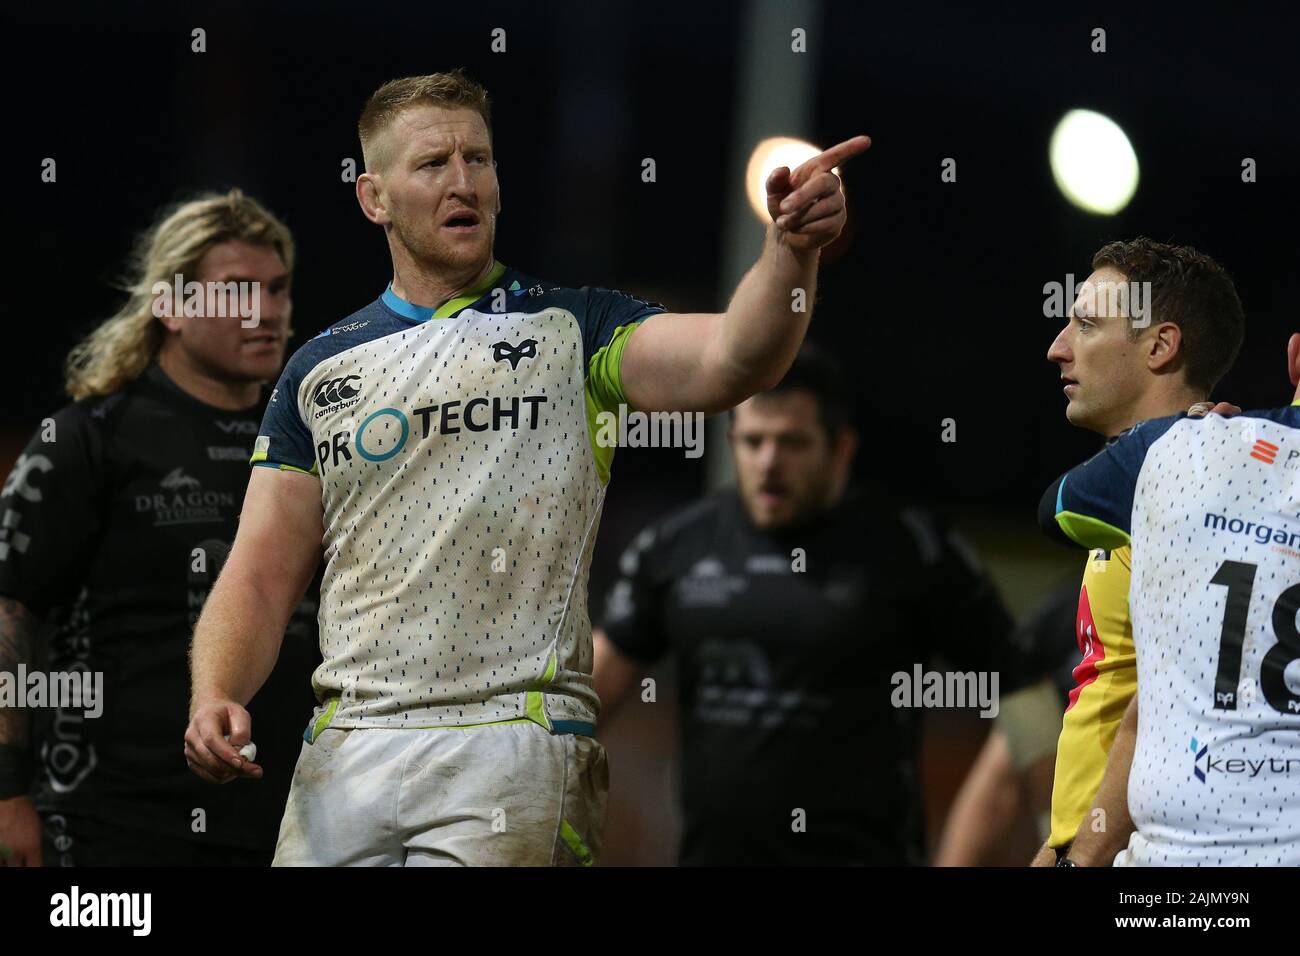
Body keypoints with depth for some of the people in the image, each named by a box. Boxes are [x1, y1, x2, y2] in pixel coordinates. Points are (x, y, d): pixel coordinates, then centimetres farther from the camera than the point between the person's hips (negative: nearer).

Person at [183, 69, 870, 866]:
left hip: (514, 747, -3)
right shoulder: (321, 369, 14)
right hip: (345, 756, 3)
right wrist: (216, 698, -8)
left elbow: (727, 361, -13)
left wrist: (792, 249, -32)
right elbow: (262, 576, 11)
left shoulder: (572, 328, 6)